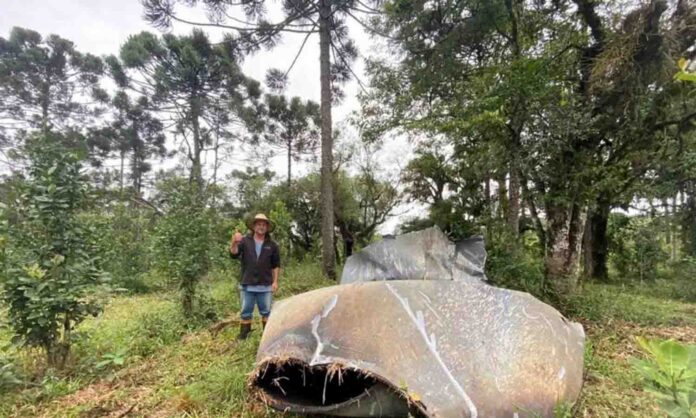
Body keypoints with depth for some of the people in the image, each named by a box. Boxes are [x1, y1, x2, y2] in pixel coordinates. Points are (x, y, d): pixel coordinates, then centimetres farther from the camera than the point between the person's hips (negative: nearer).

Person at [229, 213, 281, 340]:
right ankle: (243, 336, 25)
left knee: (266, 312, 11)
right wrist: (234, 243, -34)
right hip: (247, 285, 0)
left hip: (265, 286, 1)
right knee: (246, 313, 11)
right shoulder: (245, 241, -1)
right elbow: (233, 254, -14)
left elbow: (276, 265, 6)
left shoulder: (272, 245, 1)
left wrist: (275, 281, 0)